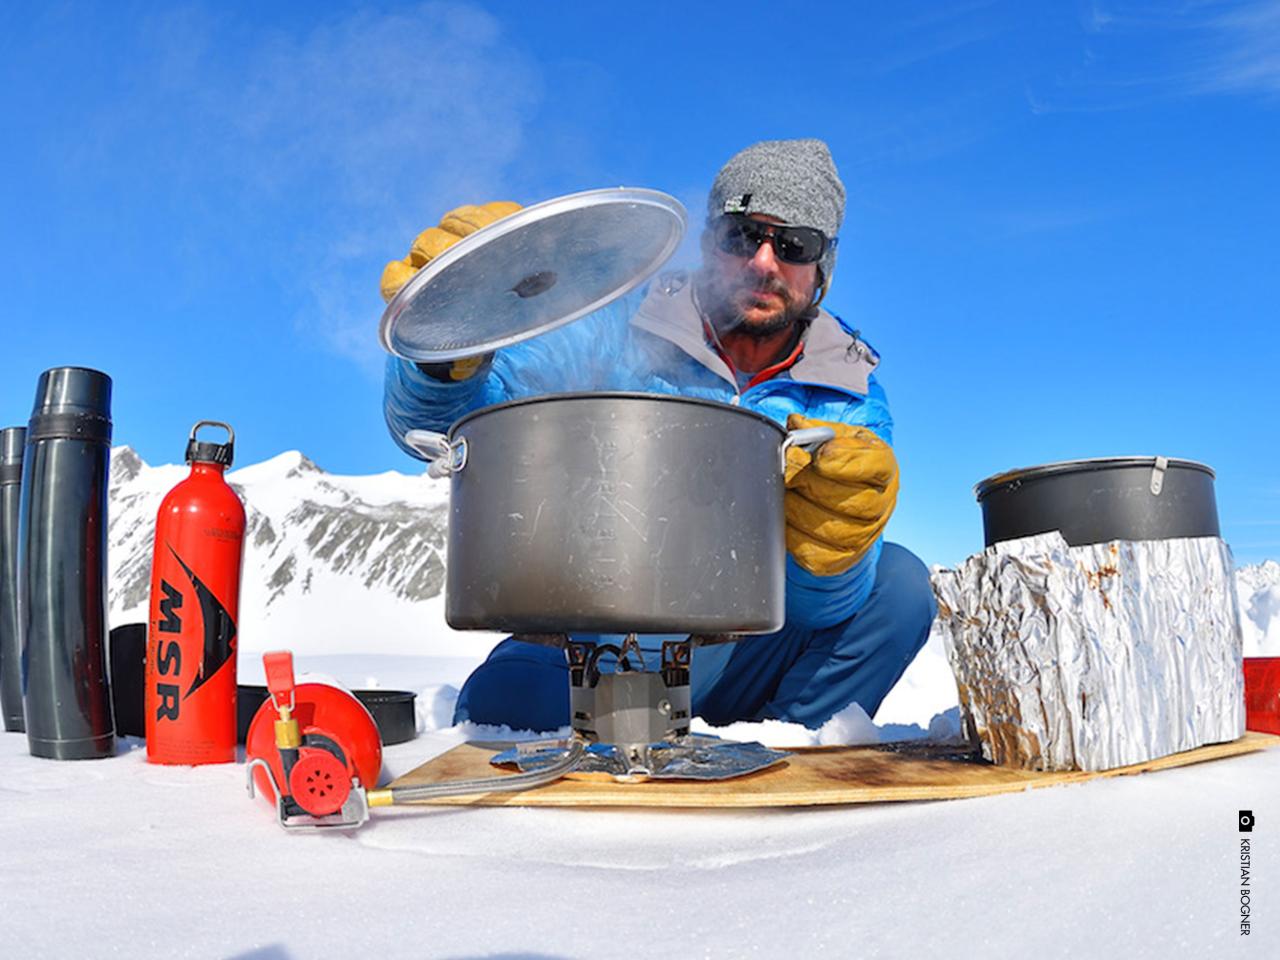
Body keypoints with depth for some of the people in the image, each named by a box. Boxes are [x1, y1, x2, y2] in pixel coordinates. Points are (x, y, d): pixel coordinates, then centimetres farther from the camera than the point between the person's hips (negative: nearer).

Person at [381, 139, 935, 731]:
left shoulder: (852, 398, -1)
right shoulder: (612, 332, -6)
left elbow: (823, 607, -12)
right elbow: (436, 428, -14)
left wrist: (834, 548, -36)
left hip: (736, 666, 2)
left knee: (897, 582, -18)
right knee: (506, 704, -33)